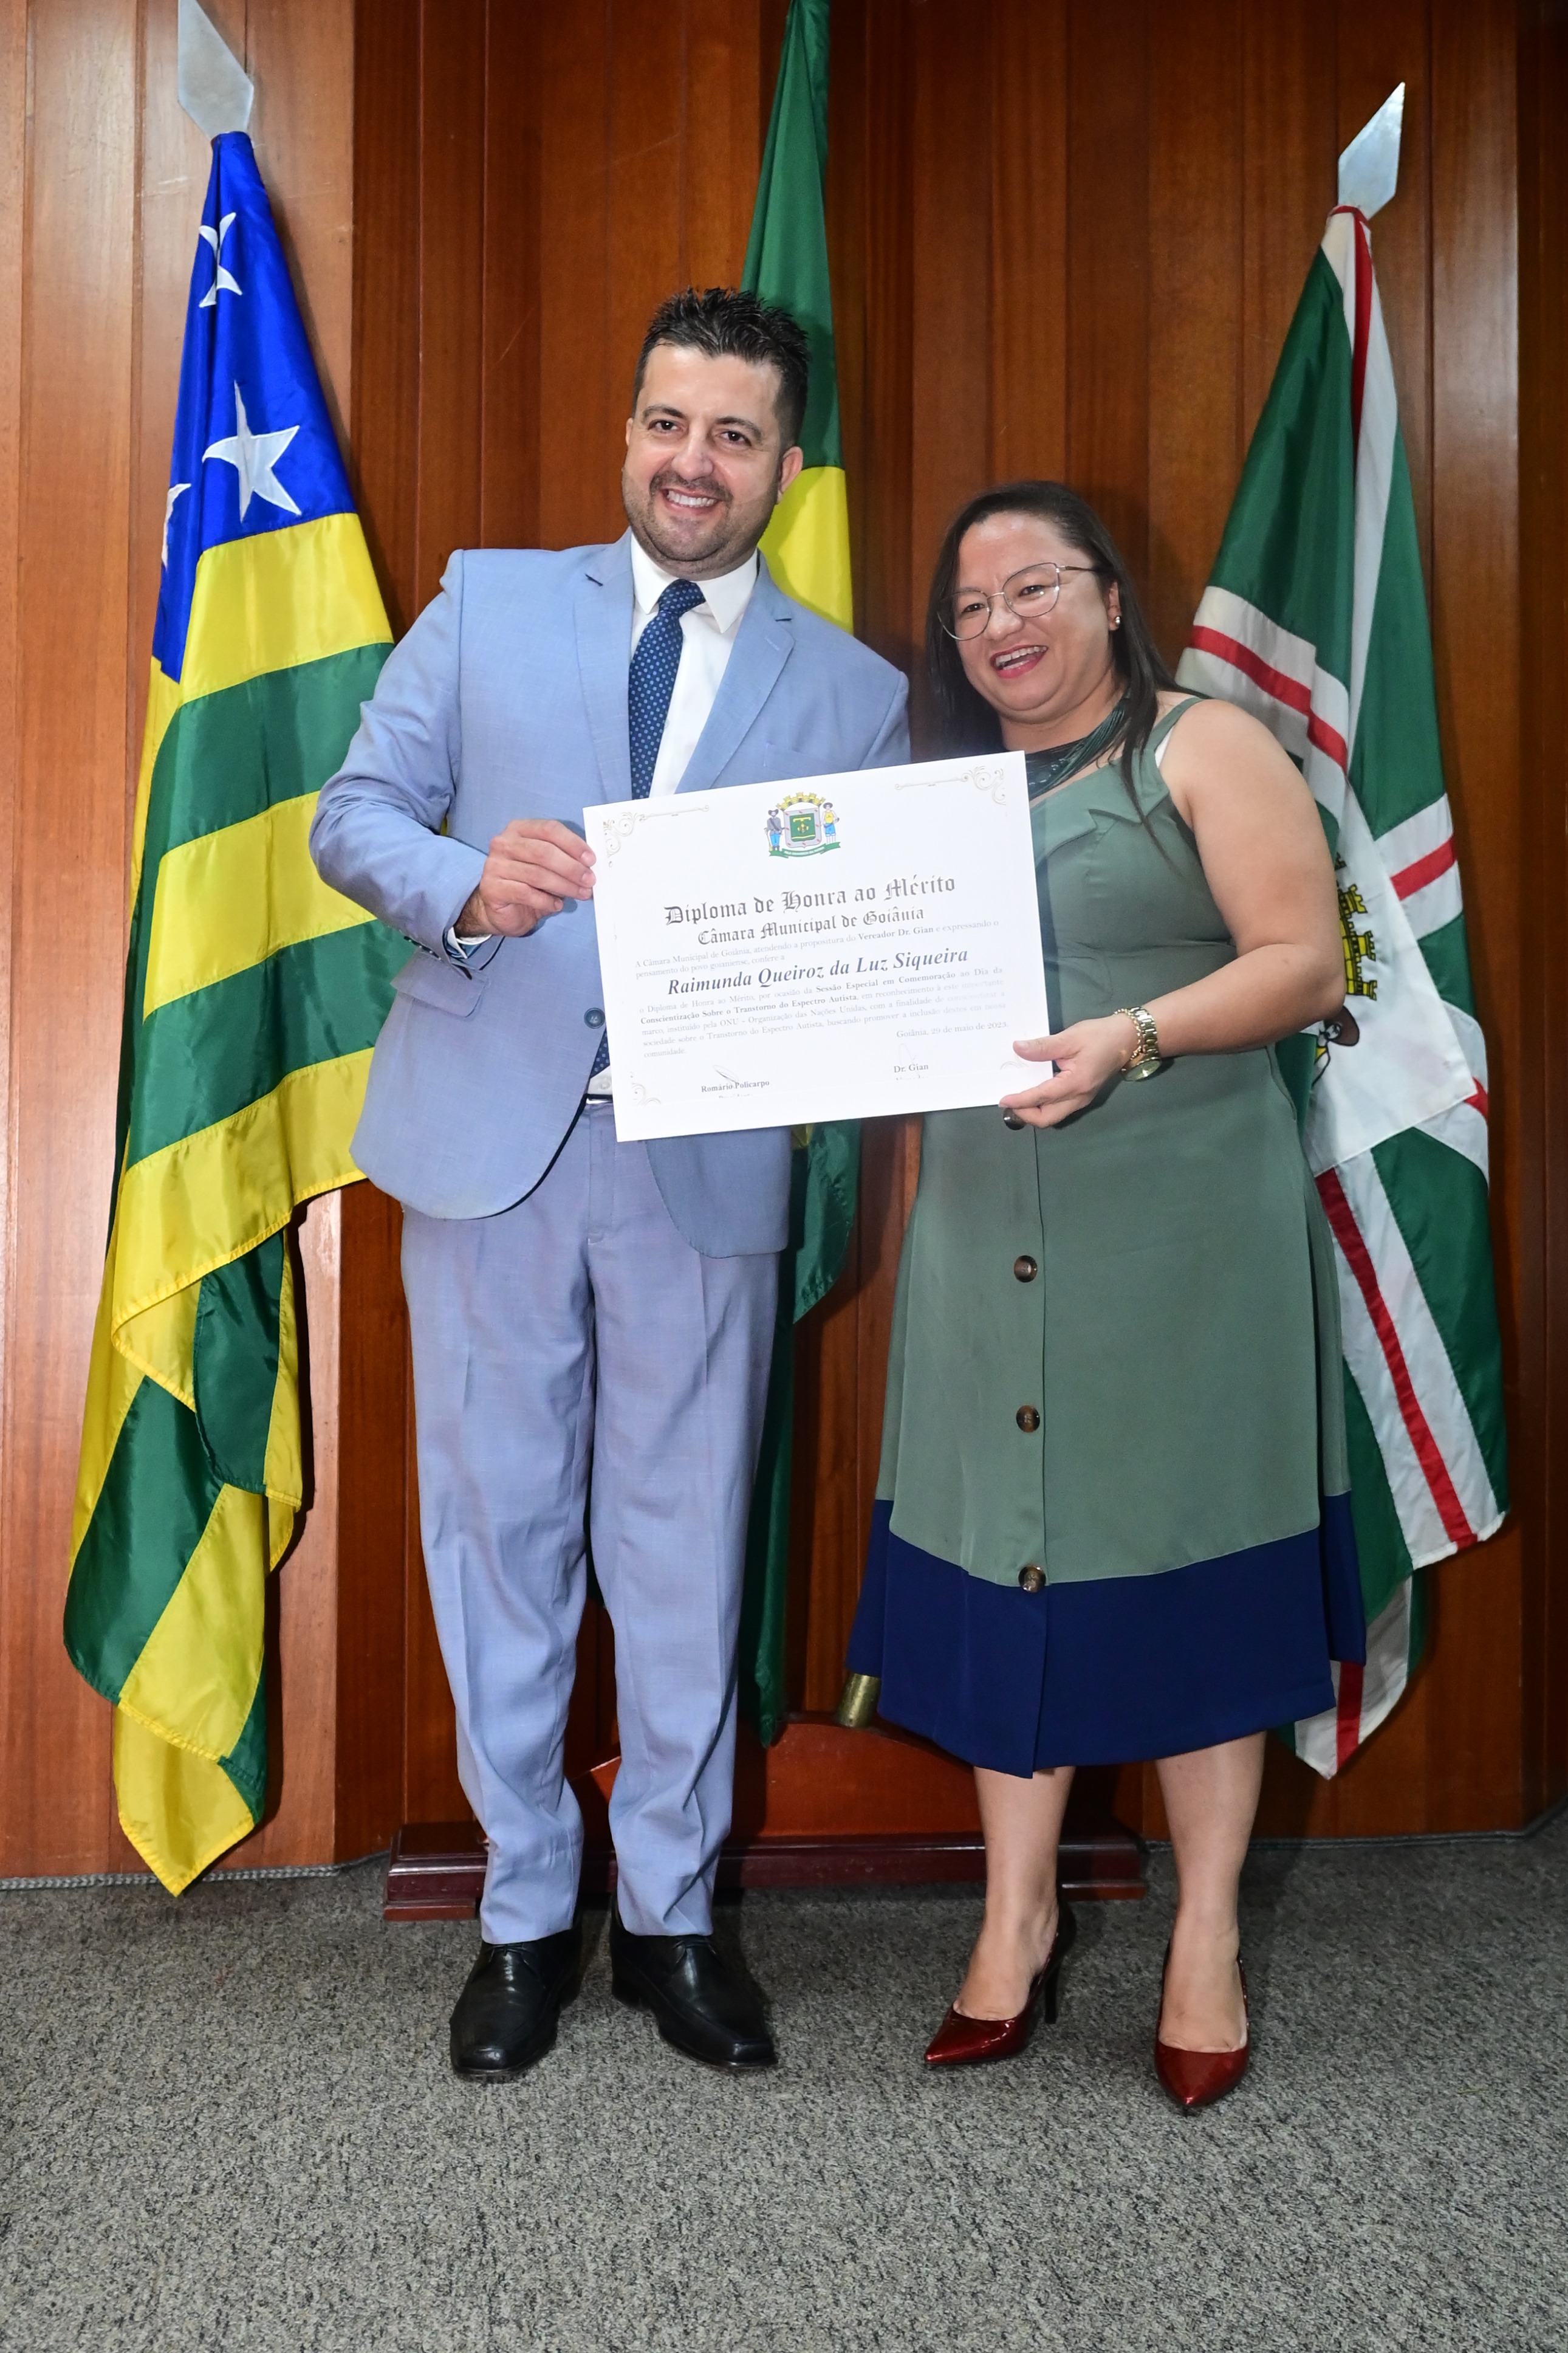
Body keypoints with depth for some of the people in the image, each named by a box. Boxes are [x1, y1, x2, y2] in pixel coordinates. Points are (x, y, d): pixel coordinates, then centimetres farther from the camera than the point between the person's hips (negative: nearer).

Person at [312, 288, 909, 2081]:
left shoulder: (854, 692, 9)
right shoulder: (487, 601, 10)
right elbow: (355, 812, 6)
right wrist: (464, 881, -15)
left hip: (707, 1166, 0)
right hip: (491, 1135, 0)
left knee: (685, 1551, 8)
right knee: (501, 1532, 8)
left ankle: (672, 1915, 26)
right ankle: (525, 1916, 24)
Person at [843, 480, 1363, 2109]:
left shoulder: (1205, 750, 0)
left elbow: (1304, 964, -8)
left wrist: (1132, 1038, -22)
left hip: (1184, 1233, -4)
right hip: (989, 1237, 5)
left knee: (1188, 1563, 3)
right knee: (1008, 1561, 7)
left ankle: (1209, 1938, 17)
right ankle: (1018, 1916, 22)